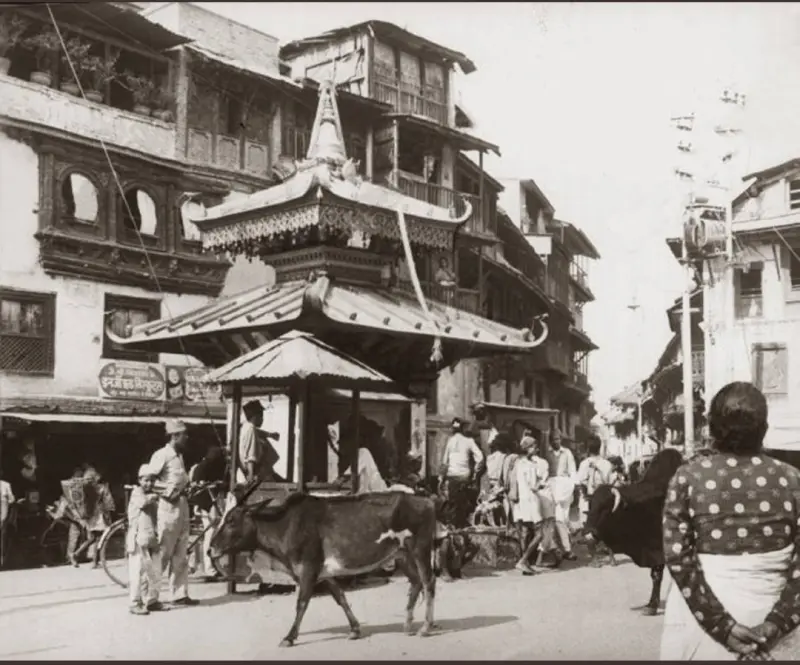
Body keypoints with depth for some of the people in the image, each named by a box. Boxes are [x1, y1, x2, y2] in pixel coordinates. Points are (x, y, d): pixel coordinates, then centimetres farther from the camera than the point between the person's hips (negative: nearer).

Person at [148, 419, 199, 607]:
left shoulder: (179, 455, 16)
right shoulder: (162, 455, -10)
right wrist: (168, 491, -17)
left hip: (182, 506, 9)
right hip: (168, 507, -9)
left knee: (181, 555, 10)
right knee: (162, 553, -3)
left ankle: (180, 594, 15)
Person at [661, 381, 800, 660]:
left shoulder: (688, 477, -6)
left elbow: (678, 558, -12)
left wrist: (720, 623, -12)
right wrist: (777, 623, -9)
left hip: (702, 621, -1)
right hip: (770, 623, 1)